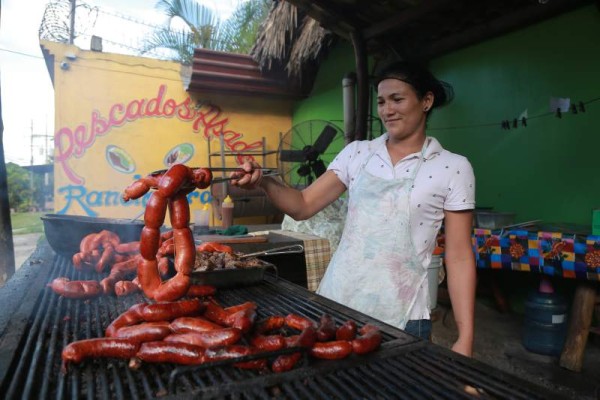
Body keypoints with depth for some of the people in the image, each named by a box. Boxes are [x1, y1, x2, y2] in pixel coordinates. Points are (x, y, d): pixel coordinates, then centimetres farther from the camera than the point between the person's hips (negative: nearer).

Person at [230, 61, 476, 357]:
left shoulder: (453, 168, -3)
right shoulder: (356, 153, 4)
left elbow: (459, 257, -3)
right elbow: (303, 206, 1)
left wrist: (465, 337, -6)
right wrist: (264, 181, -17)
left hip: (400, 317, -2)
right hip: (335, 302, 3)